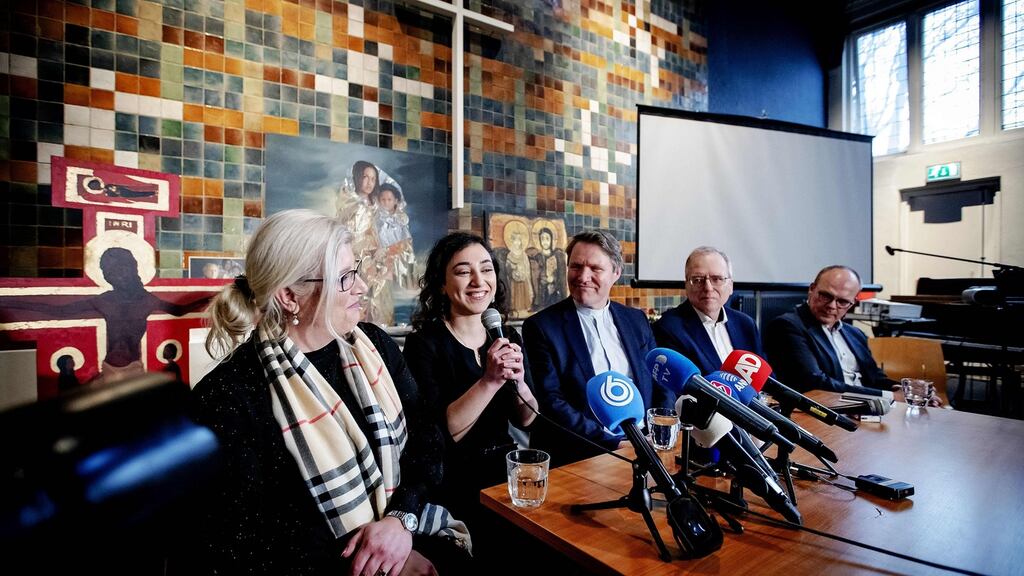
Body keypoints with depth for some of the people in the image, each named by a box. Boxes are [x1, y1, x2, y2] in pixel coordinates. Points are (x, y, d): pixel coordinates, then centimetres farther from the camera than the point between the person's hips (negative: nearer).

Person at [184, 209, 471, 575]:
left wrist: (402, 518, -14)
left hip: (407, 536, 4)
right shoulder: (229, 397, -15)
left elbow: (426, 438, 1)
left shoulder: (374, 346, 0)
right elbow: (238, 545, -14)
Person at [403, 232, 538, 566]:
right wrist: (489, 380, -26)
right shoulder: (424, 343, -10)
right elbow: (440, 433, -17)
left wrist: (518, 381, -15)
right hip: (458, 484, -4)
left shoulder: (507, 336, 4)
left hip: (508, 468, 5)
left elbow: (527, 421, 3)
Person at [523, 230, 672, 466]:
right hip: (579, 458, -3)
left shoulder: (636, 320, 9)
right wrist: (616, 442, -16)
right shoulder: (541, 327, -5)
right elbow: (551, 402, -11)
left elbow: (662, 384, 10)